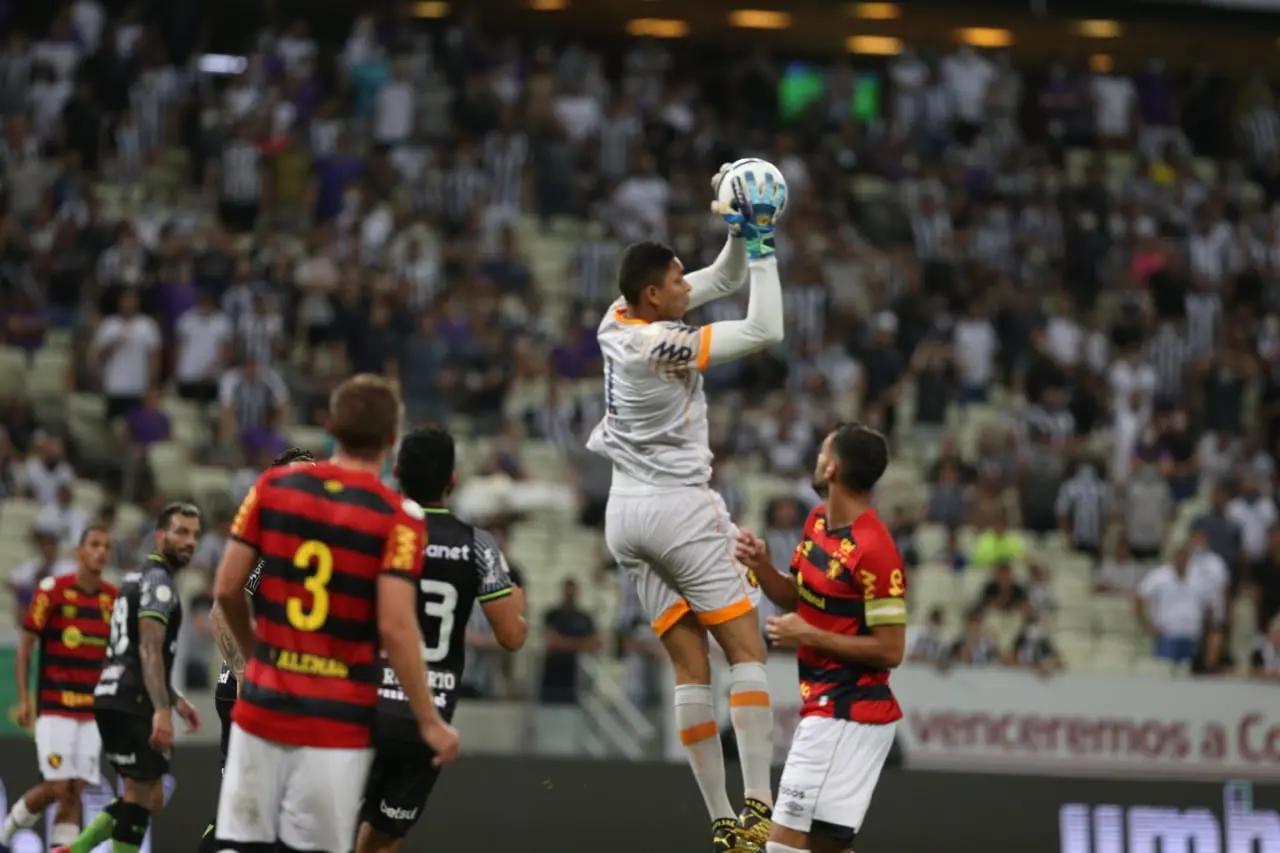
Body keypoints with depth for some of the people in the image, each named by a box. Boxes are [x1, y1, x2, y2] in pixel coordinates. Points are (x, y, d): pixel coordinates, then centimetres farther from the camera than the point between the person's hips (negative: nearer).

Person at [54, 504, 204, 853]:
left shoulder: (138, 577, 22)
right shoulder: (158, 581, -10)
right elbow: (149, 651, -21)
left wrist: (176, 700, 30)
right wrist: (161, 710, -29)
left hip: (113, 699, 10)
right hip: (131, 703, -10)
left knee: (148, 797, 14)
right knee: (141, 795, -5)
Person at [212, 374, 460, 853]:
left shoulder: (273, 487, 2)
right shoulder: (398, 517, -9)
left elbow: (226, 589, 3)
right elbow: (394, 628, -15)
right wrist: (430, 722, -7)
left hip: (263, 706, 3)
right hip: (337, 722, -3)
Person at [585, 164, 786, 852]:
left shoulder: (618, 322, 5)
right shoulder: (662, 347, -19)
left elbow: (721, 281, 15)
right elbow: (766, 331, -21)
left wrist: (739, 230, 2)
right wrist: (760, 245, -15)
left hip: (625, 512, 8)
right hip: (680, 507, -8)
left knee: (689, 665, 6)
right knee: (745, 649, -3)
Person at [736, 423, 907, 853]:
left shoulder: (873, 550, -20)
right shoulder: (817, 521, 8)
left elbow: (889, 650, -18)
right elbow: (797, 600, 19)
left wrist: (808, 636, -19)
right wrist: (761, 568, 0)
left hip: (847, 716, -10)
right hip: (825, 708, 10)